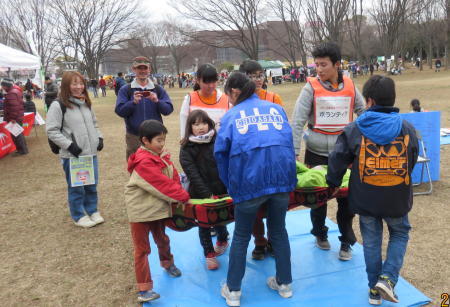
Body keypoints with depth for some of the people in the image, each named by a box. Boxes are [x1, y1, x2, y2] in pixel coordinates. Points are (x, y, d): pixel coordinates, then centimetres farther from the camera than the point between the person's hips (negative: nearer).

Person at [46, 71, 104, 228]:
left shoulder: (86, 103, 11)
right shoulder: (58, 105, -10)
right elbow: (51, 131, -12)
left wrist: (99, 138, 6)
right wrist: (69, 145, -17)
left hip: (91, 153, 6)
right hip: (72, 156, -6)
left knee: (92, 185, 15)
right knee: (76, 187, 6)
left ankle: (92, 211, 33)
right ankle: (79, 216, 22)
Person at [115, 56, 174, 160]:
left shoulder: (158, 89, 7)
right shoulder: (125, 90, 3)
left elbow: (169, 109, -1)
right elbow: (119, 111, -7)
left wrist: (157, 101, -19)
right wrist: (133, 102, -21)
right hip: (134, 137, -1)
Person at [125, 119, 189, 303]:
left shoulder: (162, 156, 4)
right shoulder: (143, 162, -24)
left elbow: (174, 178, 3)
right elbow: (163, 184, -26)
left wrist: (180, 195, -11)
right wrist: (184, 197, -20)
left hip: (159, 208, 8)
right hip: (141, 210, -8)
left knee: (162, 239, 25)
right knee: (142, 249, 1)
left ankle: (167, 263, 51)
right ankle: (144, 288, 8)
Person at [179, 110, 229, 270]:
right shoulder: (186, 148, -6)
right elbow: (192, 173, -12)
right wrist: (207, 195, -18)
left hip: (221, 190, 1)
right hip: (200, 194, -1)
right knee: (204, 223, 11)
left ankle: (222, 240, 45)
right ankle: (209, 254, 30)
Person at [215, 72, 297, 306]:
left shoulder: (231, 115, 9)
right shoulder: (276, 108, 17)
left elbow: (221, 151, 4)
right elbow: (288, 141, 17)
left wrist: (231, 185, 14)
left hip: (249, 181, -3)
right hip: (281, 176, 3)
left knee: (241, 236, 15)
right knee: (278, 231, 21)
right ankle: (284, 283, 34)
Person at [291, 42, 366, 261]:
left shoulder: (350, 86, 0)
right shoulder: (311, 87, -8)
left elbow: (364, 113, 9)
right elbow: (297, 121, -12)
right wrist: (295, 153, -16)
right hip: (316, 154, -1)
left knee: (346, 198, 4)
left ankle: (346, 242, 22)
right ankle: (320, 234, 35)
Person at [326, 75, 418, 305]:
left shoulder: (354, 129, -10)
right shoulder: (407, 129, -3)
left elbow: (337, 160, -9)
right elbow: (411, 163, 8)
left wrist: (333, 184, 8)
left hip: (365, 198, 0)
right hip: (397, 198, 1)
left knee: (371, 240, 16)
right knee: (400, 234, 23)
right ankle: (387, 278, 7)